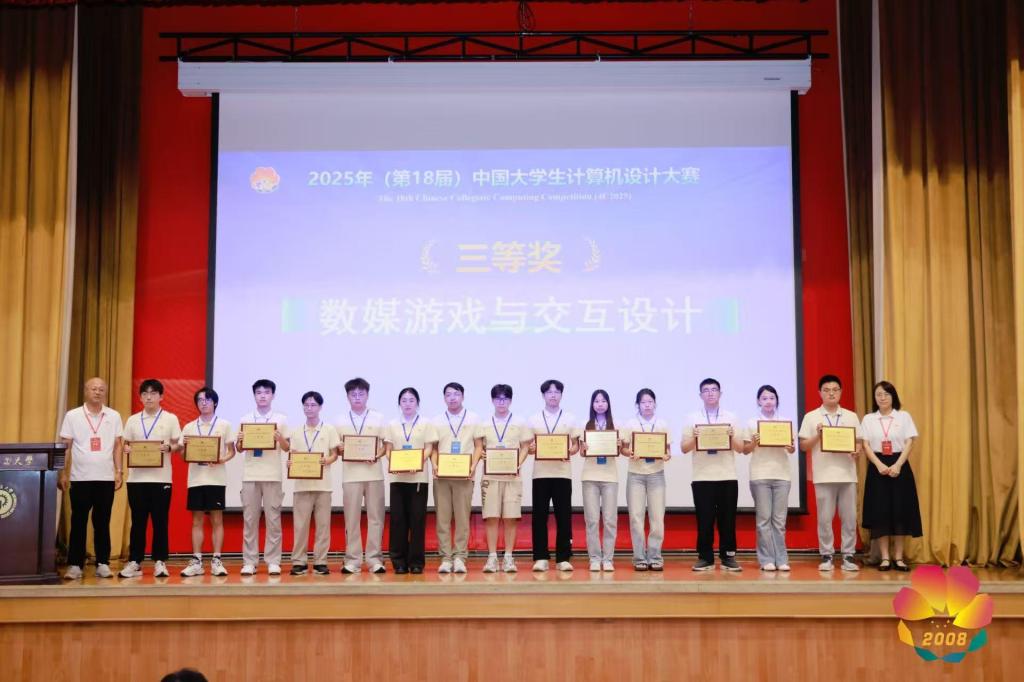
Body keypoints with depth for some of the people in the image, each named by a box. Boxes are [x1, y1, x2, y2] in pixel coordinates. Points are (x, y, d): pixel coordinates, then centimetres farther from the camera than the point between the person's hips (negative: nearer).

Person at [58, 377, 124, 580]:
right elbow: (66, 447, 3)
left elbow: (117, 446, 8)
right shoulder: (72, 416, 2)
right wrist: (63, 474, -1)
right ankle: (75, 565, 8)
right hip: (80, 478, -1)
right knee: (78, 522, 2)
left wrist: (119, 471, 1)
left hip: (106, 478, 1)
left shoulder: (114, 416, 6)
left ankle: (102, 564, 11)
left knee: (102, 522, 6)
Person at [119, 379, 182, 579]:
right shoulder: (133, 420, 11)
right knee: (138, 521, 5)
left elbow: (178, 445, 3)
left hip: (161, 477, -2)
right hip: (137, 477, 2)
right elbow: (126, 444, 13)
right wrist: (128, 449, -9)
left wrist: (168, 447, -18)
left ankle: (159, 562, 7)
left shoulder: (170, 419, 4)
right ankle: (134, 562, 11)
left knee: (160, 521, 1)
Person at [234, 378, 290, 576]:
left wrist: (280, 438, -16)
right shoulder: (245, 419, 9)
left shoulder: (281, 419, 5)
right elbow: (239, 449, 11)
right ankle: (249, 562, 7)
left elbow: (287, 448, 4)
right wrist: (240, 441, -11)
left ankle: (273, 561, 6)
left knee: (273, 518, 1)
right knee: (249, 518, 3)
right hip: (250, 474, 1)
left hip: (273, 475, -1)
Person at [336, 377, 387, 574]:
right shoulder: (340, 421, 9)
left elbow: (385, 445, 7)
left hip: (374, 473, 0)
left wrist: (377, 455, -12)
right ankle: (352, 560, 6)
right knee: (351, 518, 0)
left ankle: (375, 559, 4)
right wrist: (340, 450, -12)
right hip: (350, 474, 0)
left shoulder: (378, 418, 8)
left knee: (375, 517, 0)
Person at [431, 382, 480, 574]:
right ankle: (445, 557, 5)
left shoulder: (473, 419, 9)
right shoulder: (437, 422, 12)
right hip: (441, 475, 1)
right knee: (442, 517, 0)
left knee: (462, 517, -2)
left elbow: (478, 447, 6)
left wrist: (473, 467, -7)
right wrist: (434, 466, -6)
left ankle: (459, 557, 3)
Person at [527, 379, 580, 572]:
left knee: (563, 516, 0)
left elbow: (576, 445, 8)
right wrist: (531, 449, -14)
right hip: (541, 473, 0)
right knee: (539, 516, 0)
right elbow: (529, 447, 9)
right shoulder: (534, 419, 10)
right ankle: (541, 558, 6)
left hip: (562, 473, 0)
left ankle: (563, 558, 6)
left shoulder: (570, 419, 10)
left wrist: (570, 451, -14)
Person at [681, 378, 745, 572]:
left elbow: (740, 448, 6)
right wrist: (694, 437, -14)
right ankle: (705, 558, 9)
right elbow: (684, 449, 4)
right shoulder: (692, 419, 6)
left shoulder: (731, 418, 9)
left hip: (727, 476, 1)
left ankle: (728, 557, 12)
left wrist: (732, 436, -12)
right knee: (704, 519, 1)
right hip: (702, 477, -1)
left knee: (727, 518, 3)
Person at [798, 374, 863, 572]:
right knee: (825, 518, 1)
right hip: (823, 475, -2)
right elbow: (803, 446, 4)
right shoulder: (811, 417, 4)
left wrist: (856, 452, -10)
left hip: (847, 474, 2)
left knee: (849, 517, 3)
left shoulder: (851, 416, 11)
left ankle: (848, 556, 11)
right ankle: (826, 556, 9)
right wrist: (817, 435, -12)